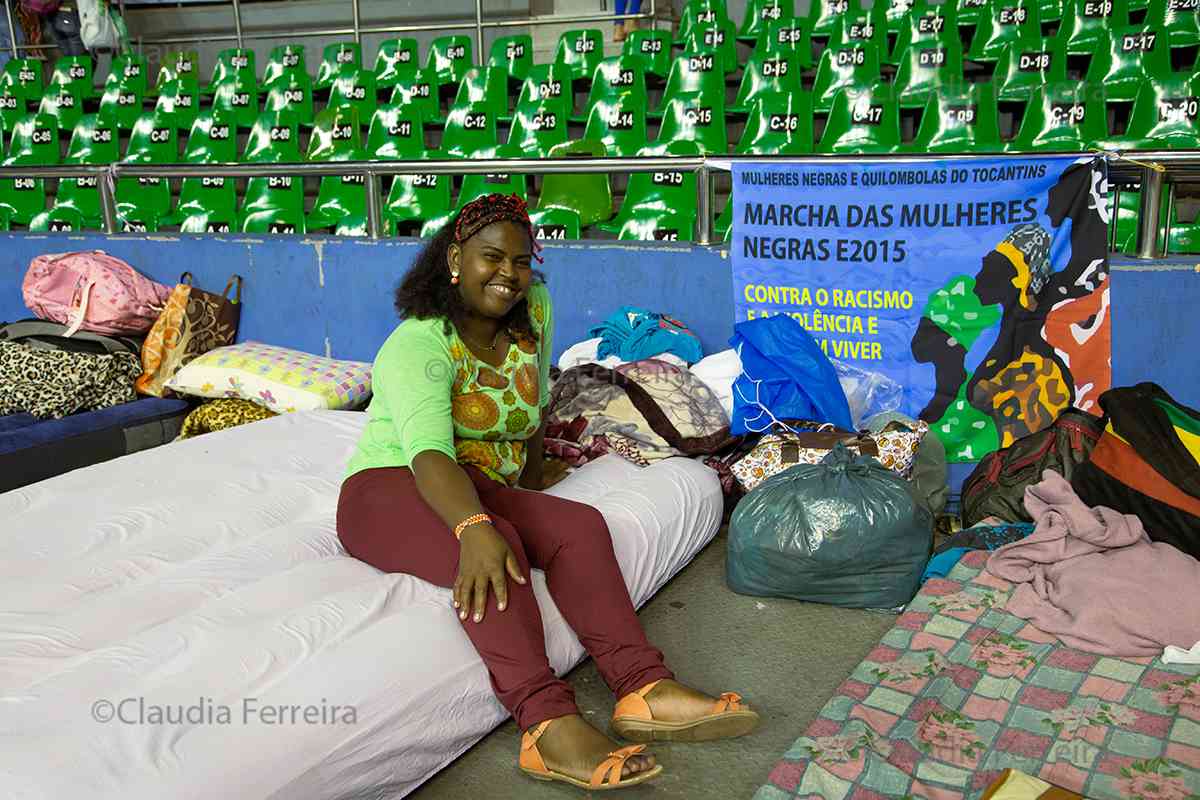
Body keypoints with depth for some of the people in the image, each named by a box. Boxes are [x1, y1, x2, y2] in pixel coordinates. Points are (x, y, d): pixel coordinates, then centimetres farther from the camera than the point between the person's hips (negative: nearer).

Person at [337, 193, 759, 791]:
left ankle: (642, 688, -29)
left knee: (580, 526, -18)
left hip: (481, 492, 6)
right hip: (388, 491, -6)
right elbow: (429, 452, -35)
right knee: (492, 548, -35)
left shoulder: (534, 310, 1)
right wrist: (474, 528, -51)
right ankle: (547, 725, -44)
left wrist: (530, 491, 17)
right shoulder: (420, 344, -19)